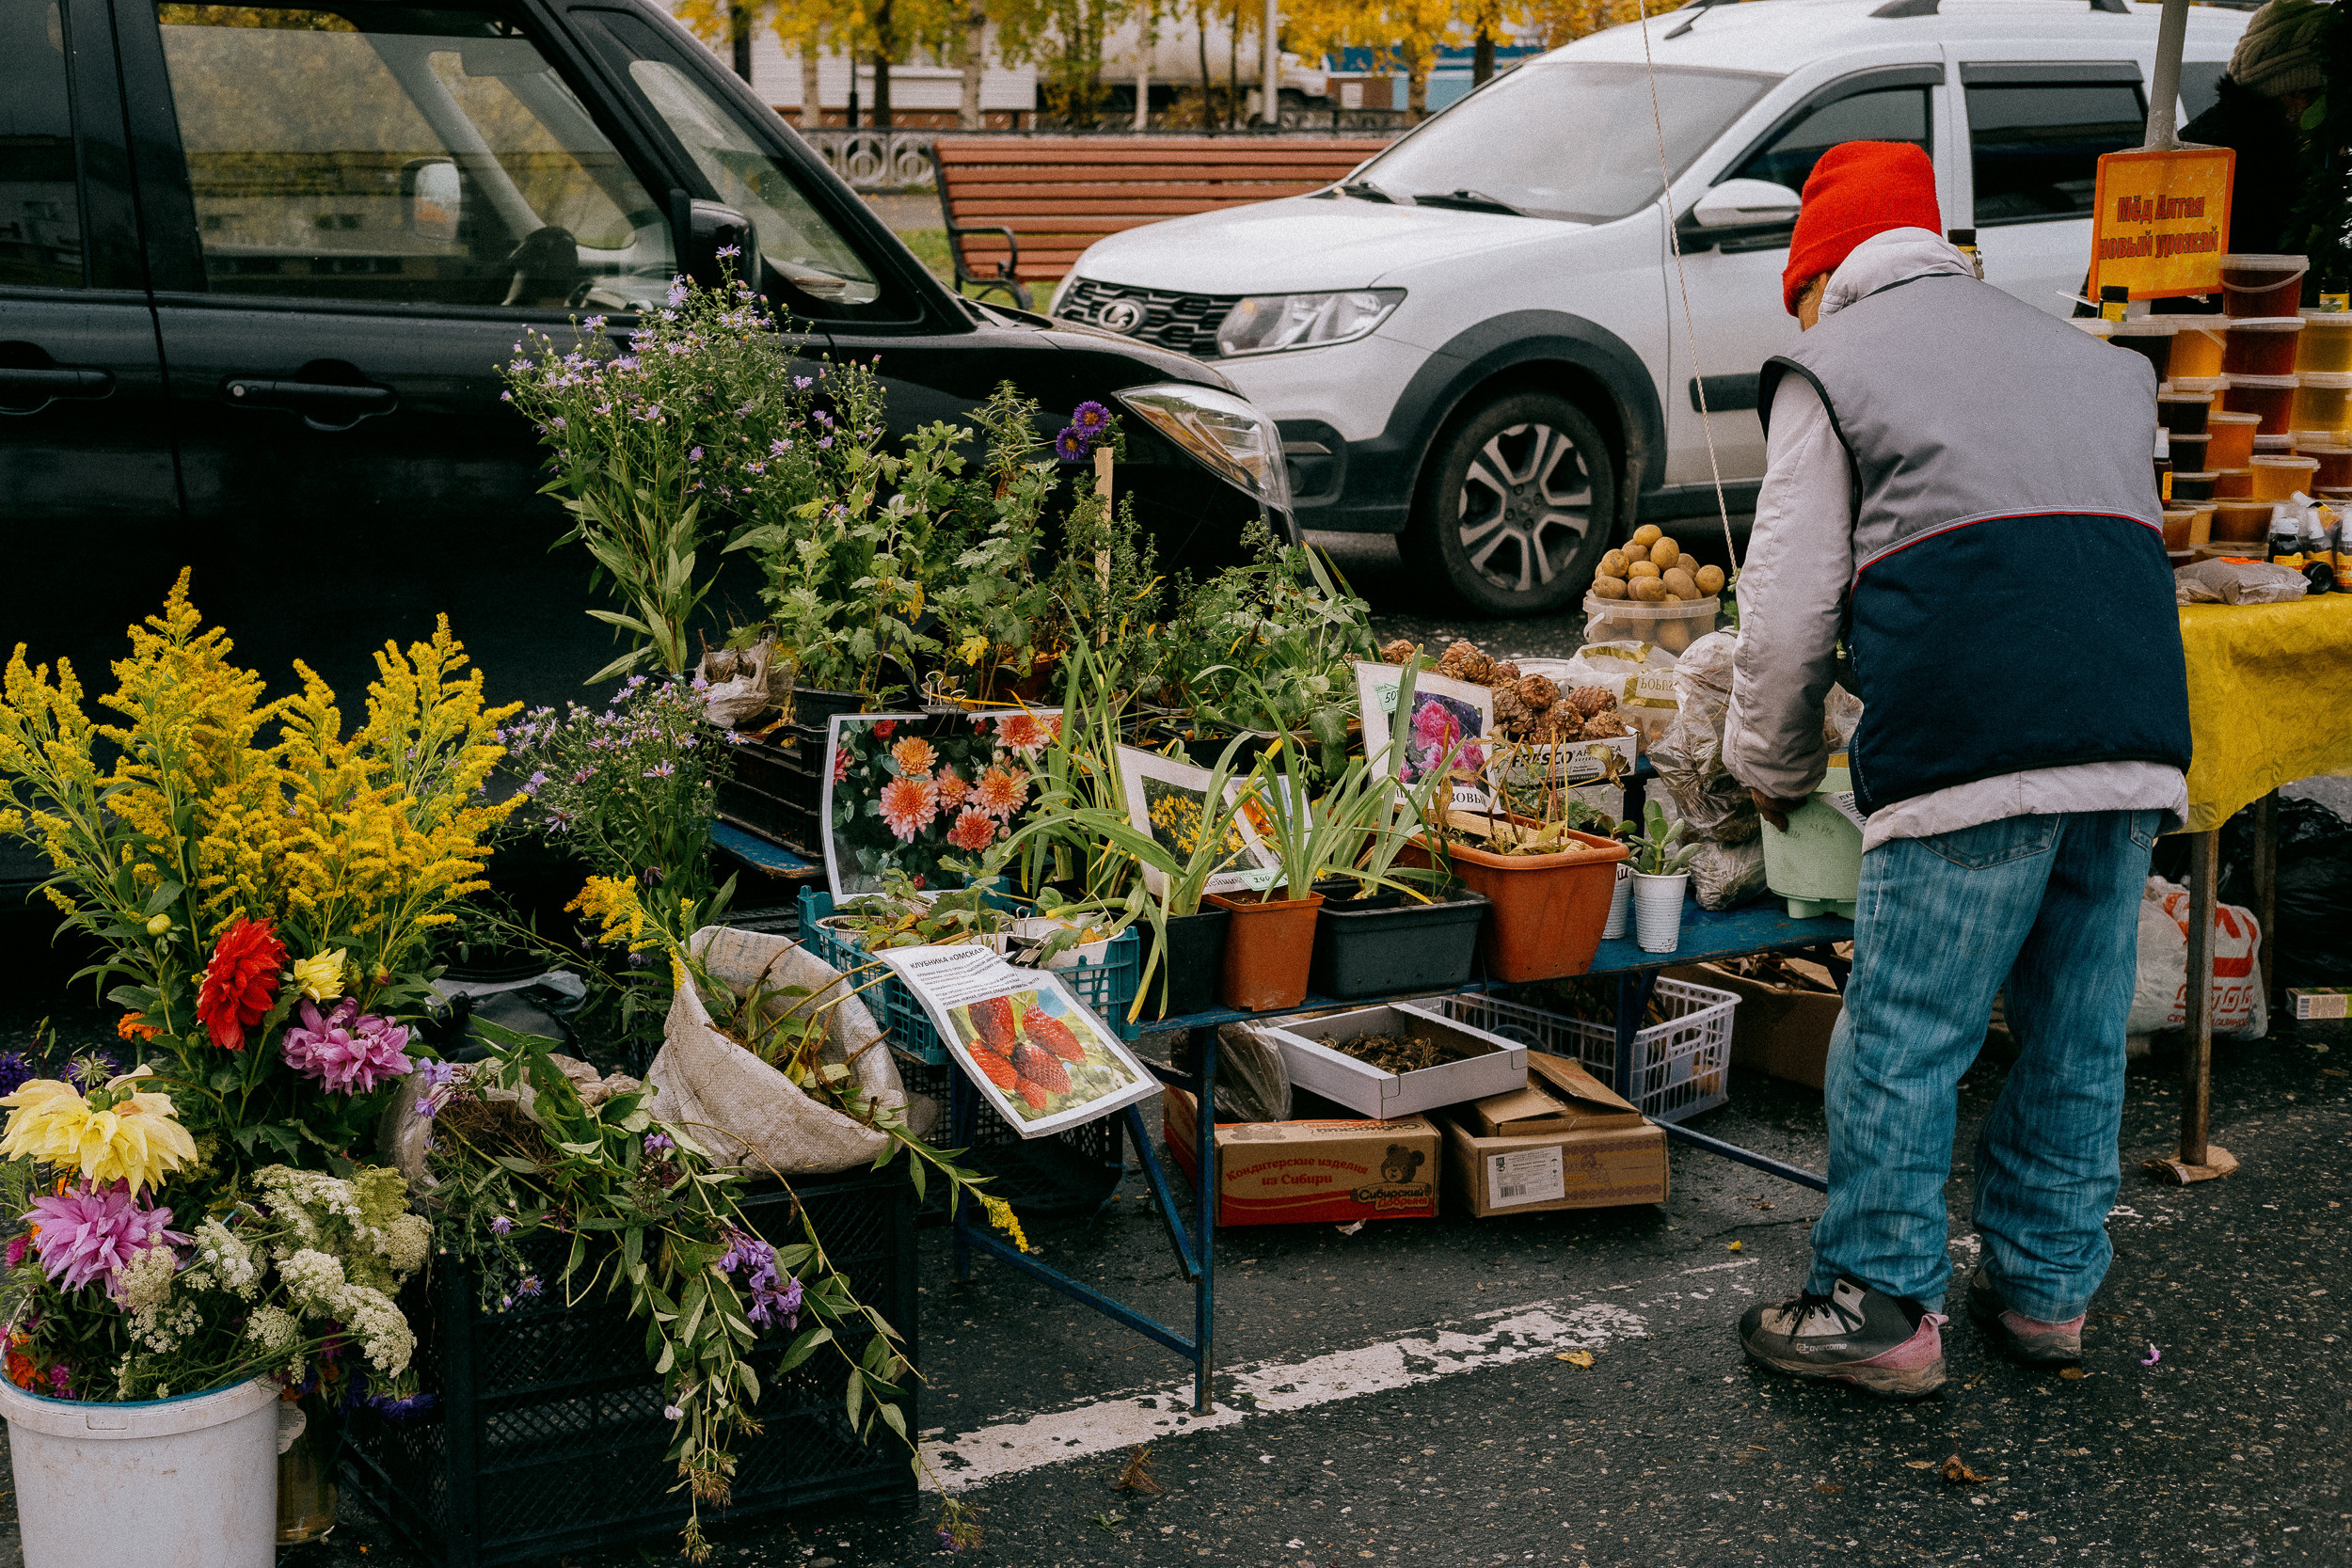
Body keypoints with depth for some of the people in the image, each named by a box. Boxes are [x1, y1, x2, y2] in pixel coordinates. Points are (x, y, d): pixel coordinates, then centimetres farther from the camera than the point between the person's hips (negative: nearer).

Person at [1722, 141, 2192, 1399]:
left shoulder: (1833, 364, 8)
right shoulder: (2089, 361, 27)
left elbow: (1791, 604, 3)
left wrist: (1770, 768, 17)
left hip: (1968, 746, -6)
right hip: (2136, 730, 7)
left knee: (1905, 1034, 2)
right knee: (2078, 1031, 15)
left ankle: (1882, 1307, 8)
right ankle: (2047, 1284, 26)